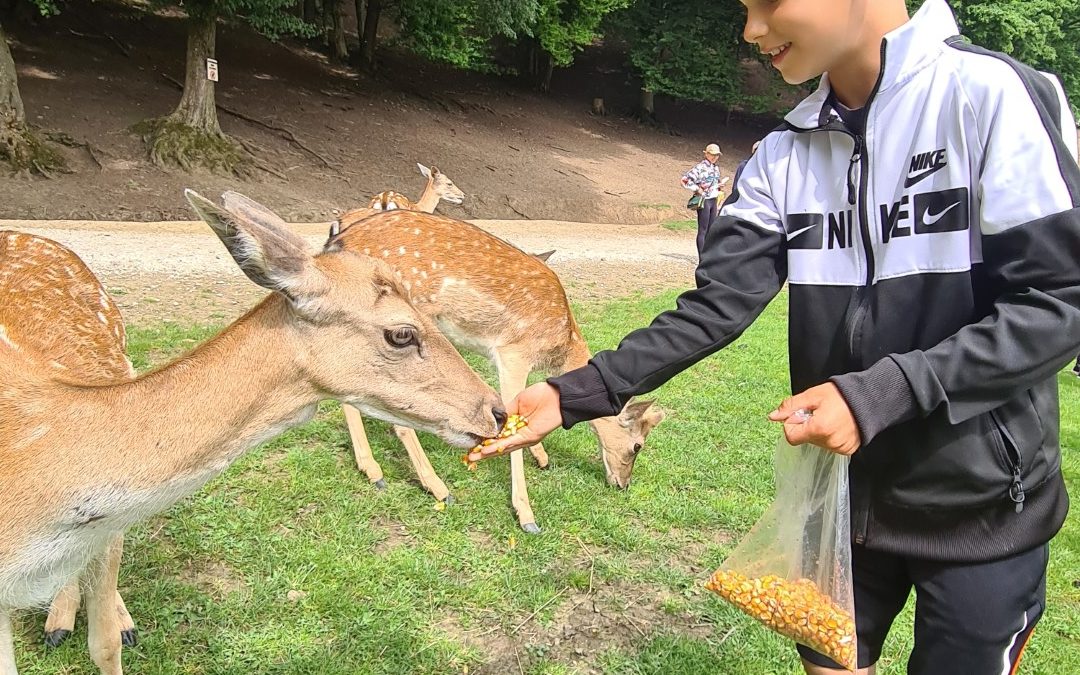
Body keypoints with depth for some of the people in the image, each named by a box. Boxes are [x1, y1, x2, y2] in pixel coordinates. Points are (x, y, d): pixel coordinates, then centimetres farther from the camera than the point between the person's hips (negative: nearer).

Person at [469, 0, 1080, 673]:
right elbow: (712, 309, -7)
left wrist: (878, 393, -26)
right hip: (846, 498, 4)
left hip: (982, 509, -4)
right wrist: (574, 395, -17)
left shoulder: (993, 95, -15)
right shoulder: (785, 157, -1)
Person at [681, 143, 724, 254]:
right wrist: (697, 189, -16)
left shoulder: (716, 168, 12)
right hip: (704, 201, -8)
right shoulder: (701, 167, -12)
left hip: (713, 201, 8)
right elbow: (685, 179, -17)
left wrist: (718, 191, 16)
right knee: (702, 230, -6)